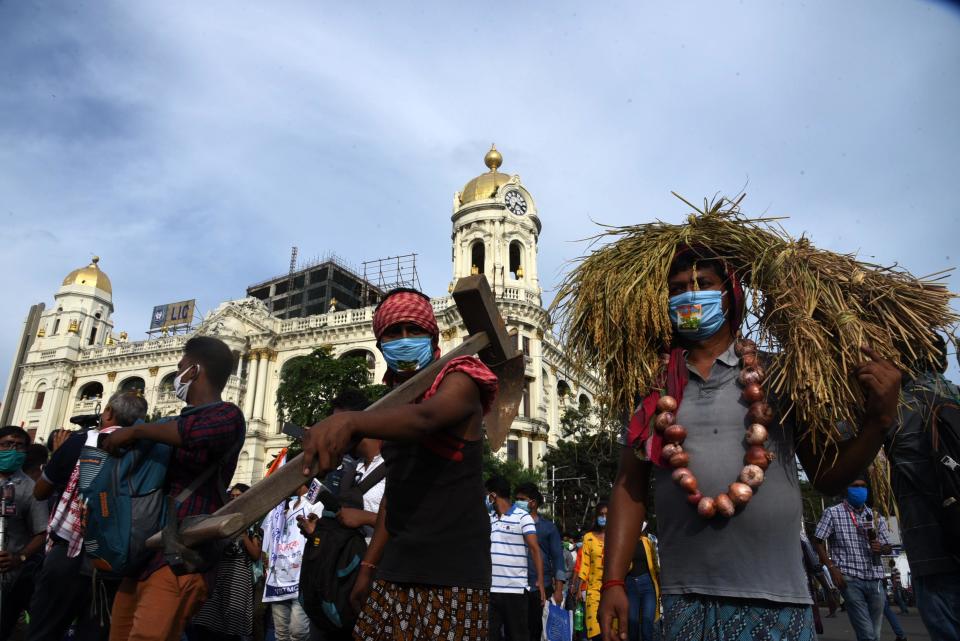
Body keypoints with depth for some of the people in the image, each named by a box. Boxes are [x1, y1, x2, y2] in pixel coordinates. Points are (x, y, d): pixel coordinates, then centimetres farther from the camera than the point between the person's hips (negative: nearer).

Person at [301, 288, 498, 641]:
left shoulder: (459, 380, -7)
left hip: (452, 571, -6)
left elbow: (423, 418, -31)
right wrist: (369, 565, 14)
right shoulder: (395, 400, 14)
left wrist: (349, 420, -47)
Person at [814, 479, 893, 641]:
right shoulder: (832, 513, -2)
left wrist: (880, 548, -6)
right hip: (850, 578, -5)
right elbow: (818, 542, -2)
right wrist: (832, 568, -12)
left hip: (875, 579, 5)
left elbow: (888, 548, 18)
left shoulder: (876, 517, 12)